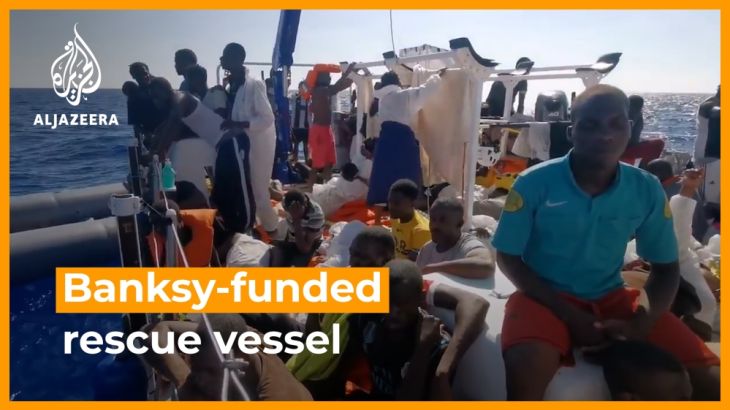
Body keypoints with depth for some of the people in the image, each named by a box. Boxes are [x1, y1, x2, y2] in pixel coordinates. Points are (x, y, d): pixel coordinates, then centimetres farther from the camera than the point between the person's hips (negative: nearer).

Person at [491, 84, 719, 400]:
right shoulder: (535, 183, -13)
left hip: (610, 298, 4)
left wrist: (641, 323, -12)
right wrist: (569, 315, -16)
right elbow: (508, 258, -8)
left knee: (712, 381, -10)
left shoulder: (647, 190, -3)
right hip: (547, 296, -3)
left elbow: (665, 268, 7)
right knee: (525, 370, -34)